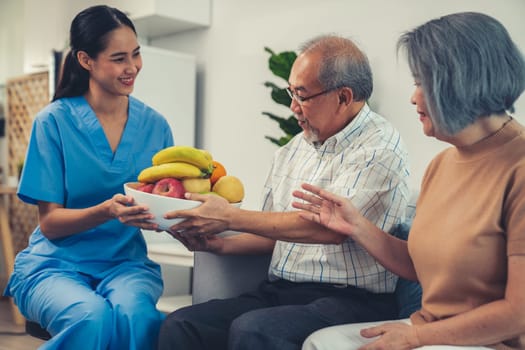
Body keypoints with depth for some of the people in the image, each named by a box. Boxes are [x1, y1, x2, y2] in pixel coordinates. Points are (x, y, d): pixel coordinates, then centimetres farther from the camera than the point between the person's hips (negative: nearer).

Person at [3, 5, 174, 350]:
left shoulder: (154, 124, 3)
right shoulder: (54, 121, -6)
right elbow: (50, 223, -7)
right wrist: (107, 211, -26)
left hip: (126, 260, 2)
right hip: (57, 262, -2)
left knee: (135, 315, -32)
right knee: (93, 318, -33)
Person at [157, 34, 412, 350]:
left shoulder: (380, 149, -8)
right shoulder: (294, 149, 15)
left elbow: (330, 227, -20)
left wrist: (230, 217, -15)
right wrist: (218, 244, 2)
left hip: (348, 300, -6)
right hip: (279, 292, 7)